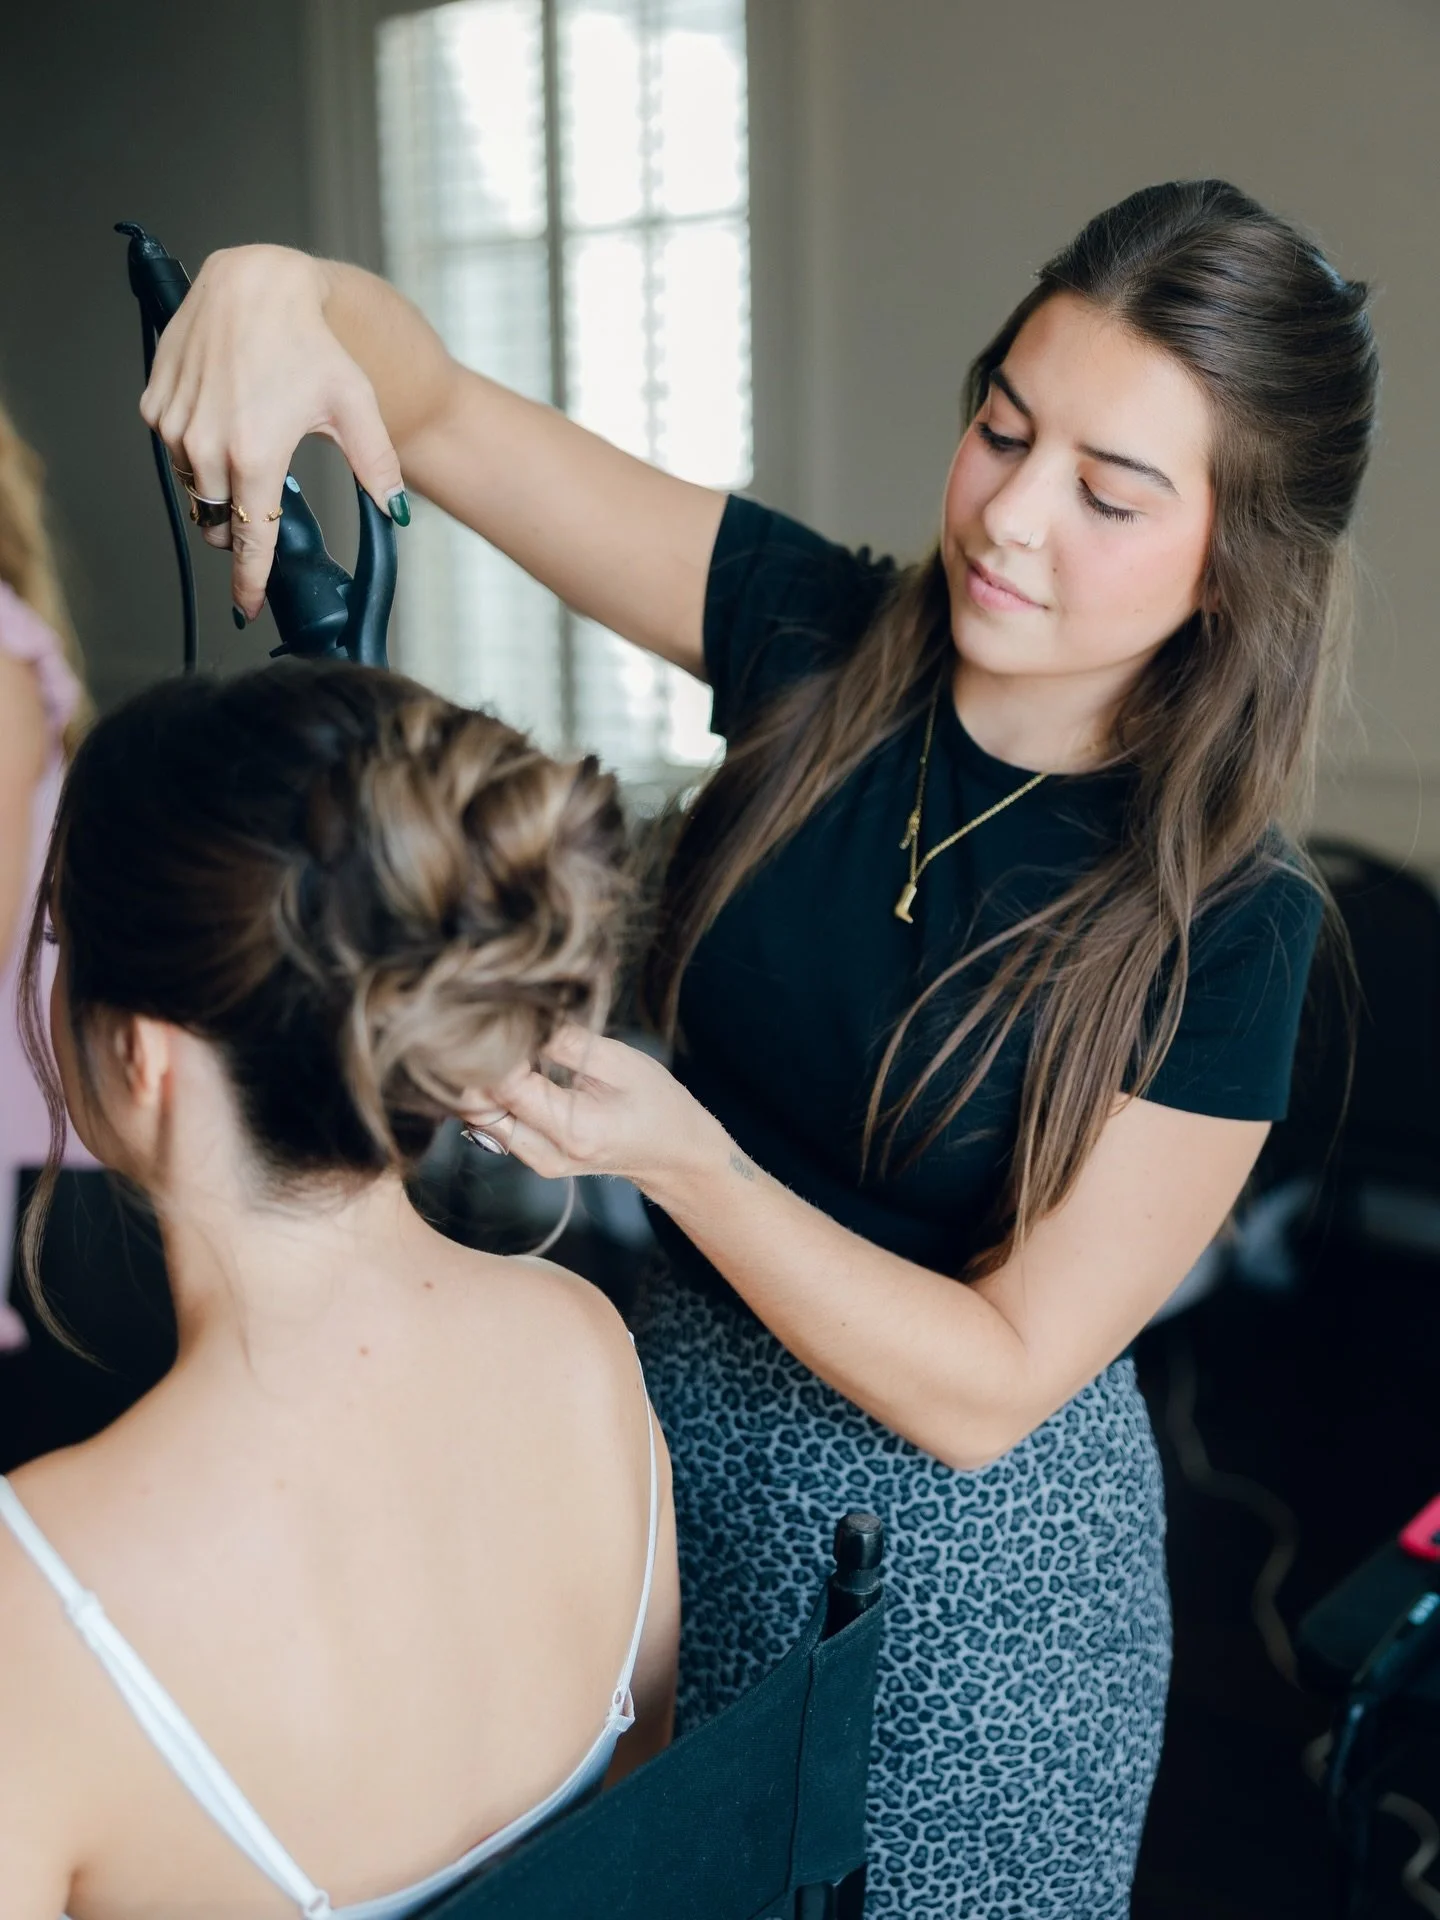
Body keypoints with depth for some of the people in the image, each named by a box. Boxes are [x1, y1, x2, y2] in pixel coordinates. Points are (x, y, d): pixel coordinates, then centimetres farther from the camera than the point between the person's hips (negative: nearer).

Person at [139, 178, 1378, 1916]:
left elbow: (993, 1383, -20)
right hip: (680, 1440, 4)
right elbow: (438, 411, -11)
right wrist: (281, 284, -32)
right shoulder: (817, 641, -12)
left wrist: (681, 1155, -30)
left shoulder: (1221, 927, -22)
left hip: (970, 1565, -4)